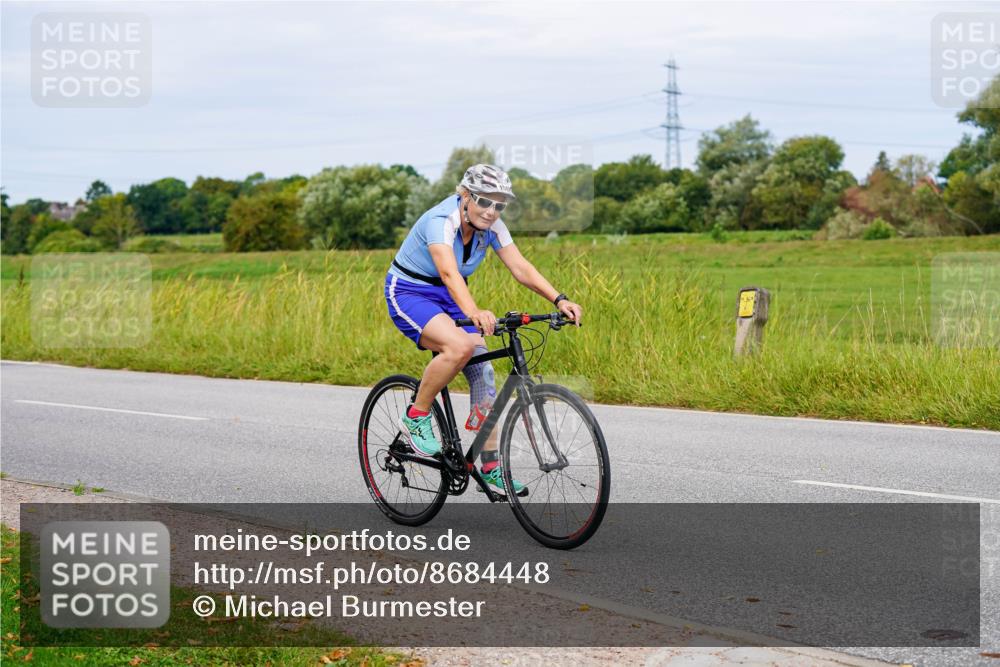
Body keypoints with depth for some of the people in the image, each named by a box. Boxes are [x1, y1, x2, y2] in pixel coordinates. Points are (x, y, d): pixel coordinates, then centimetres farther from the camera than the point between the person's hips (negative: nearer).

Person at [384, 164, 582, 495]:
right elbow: (449, 273, -45)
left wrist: (559, 300, -29)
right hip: (409, 294, -7)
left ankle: (491, 466, 3)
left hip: (448, 297, 7)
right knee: (460, 345, -34)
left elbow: (520, 268, -15)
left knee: (483, 372, -5)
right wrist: (473, 312, -62)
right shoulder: (440, 221, -29)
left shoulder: (492, 227, -8)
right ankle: (416, 417, -14)